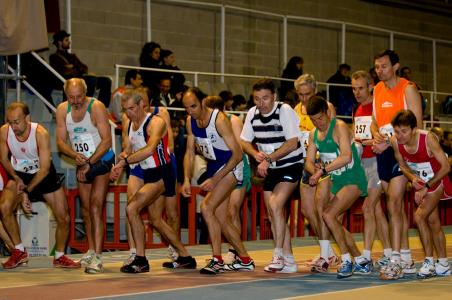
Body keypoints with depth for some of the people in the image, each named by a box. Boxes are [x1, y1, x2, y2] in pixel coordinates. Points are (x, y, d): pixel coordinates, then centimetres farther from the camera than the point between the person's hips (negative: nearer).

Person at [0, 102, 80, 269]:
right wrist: (16, 179, -15)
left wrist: (26, 191, -32)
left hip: (44, 175, -1)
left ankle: (59, 257, 22)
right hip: (20, 175, 2)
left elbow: (45, 168, -28)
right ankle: (19, 252, -7)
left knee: (64, 219, -3)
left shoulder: (40, 133, -29)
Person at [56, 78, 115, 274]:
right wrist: (75, 155, -23)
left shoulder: (97, 107, -19)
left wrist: (89, 164, -24)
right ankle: (91, 251, 28)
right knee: (85, 209, 13)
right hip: (82, 163, 6)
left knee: (95, 208, -16)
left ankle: (97, 258, -20)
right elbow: (60, 141, -3)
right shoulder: (62, 110, -4)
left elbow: (106, 141, -21)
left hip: (102, 161, -6)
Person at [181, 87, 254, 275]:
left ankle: (217, 260, -14)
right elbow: (190, 152, 5)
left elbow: (237, 154, -24)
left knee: (206, 207, -21)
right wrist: (187, 180, -10)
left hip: (231, 166, -8)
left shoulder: (219, 119, -24)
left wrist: (215, 179, -27)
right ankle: (245, 260, 23)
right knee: (221, 218, 10)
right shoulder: (191, 121, -2)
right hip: (213, 167, 8)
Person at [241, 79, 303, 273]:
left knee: (275, 205, -21)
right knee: (274, 213, 6)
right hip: (271, 169, 7)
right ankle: (288, 261, 14)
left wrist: (268, 159, -23)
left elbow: (292, 143, -22)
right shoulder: (252, 113, 0)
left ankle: (279, 255, -13)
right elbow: (244, 141, 8)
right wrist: (256, 154, -13)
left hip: (291, 165, -7)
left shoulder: (285, 111, -18)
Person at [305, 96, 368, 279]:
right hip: (336, 181, 9)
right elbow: (309, 161, 7)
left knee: (328, 215, -21)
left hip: (353, 180, -9)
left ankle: (347, 261, -10)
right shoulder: (314, 134, 8)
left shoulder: (339, 127, -17)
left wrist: (323, 170, -31)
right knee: (335, 222, 12)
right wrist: (315, 170, -16)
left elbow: (346, 156, -30)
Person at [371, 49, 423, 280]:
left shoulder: (408, 89, -6)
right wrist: (376, 135, -7)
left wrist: (388, 143, -18)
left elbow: (416, 125, -11)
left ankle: (396, 261, -16)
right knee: (397, 205, 10)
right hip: (383, 151, 6)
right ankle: (406, 260, 16)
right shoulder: (377, 90, 14)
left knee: (394, 203, -15)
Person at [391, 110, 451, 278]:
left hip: (437, 180, -6)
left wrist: (426, 187, -22)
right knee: (433, 222, 12)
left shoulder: (428, 138, -31)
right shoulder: (395, 141, -18)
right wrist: (412, 178, -21)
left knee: (420, 216, -20)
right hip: (420, 183, 6)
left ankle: (429, 262, -11)